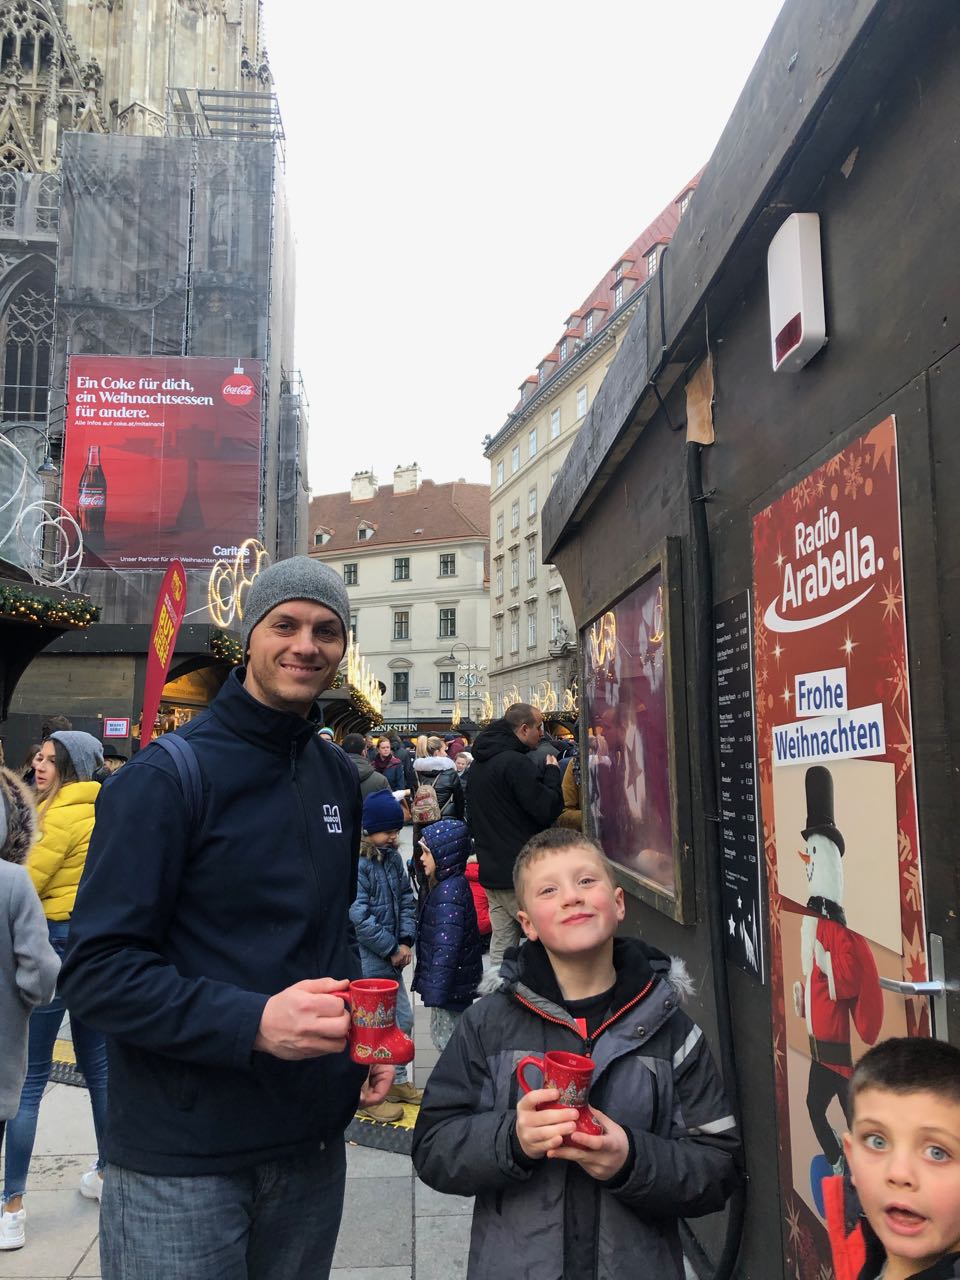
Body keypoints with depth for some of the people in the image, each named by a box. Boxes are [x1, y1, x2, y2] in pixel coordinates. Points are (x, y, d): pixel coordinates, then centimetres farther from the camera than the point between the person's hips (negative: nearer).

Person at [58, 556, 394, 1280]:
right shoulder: (167, 777, -14)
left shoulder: (339, 777, 6)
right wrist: (253, 1022, -29)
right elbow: (98, 970, -18)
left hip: (313, 1140, 6)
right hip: (182, 1161, -6)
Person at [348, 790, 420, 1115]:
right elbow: (359, 917, -23)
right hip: (367, 959, -8)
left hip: (392, 956, 8)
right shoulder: (357, 863, -20)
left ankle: (397, 1081, 36)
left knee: (403, 1019, 18)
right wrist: (392, 949, -14)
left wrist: (406, 941, -3)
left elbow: (406, 899, 10)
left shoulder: (392, 857, 5)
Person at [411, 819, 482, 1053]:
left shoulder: (449, 891, -23)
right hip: (457, 984, 10)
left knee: (447, 1039, 2)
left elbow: (446, 945, -27)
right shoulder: (452, 884, 8)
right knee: (442, 1035, 21)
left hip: (451, 986, -10)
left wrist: (435, 990, -26)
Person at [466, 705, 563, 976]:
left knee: (501, 944, 14)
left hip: (491, 870, 9)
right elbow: (547, 811, -18)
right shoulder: (516, 763, -17)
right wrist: (552, 772, -4)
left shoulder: (479, 763, 13)